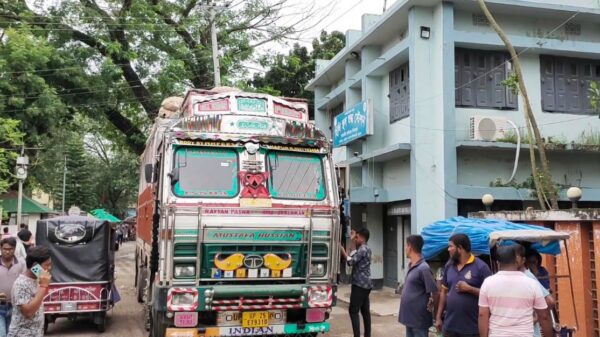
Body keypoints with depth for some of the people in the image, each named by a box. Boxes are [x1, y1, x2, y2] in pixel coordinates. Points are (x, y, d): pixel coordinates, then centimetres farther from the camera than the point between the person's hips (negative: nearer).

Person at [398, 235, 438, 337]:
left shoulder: (423, 268, -20)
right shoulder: (411, 266, 8)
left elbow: (434, 291, -19)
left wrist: (430, 305, -7)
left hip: (419, 318, -9)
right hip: (409, 316, 9)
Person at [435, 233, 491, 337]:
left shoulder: (480, 266, -9)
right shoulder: (449, 266, 8)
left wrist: (469, 289, -19)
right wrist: (438, 317, 11)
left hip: (471, 328, -5)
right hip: (450, 326, 5)